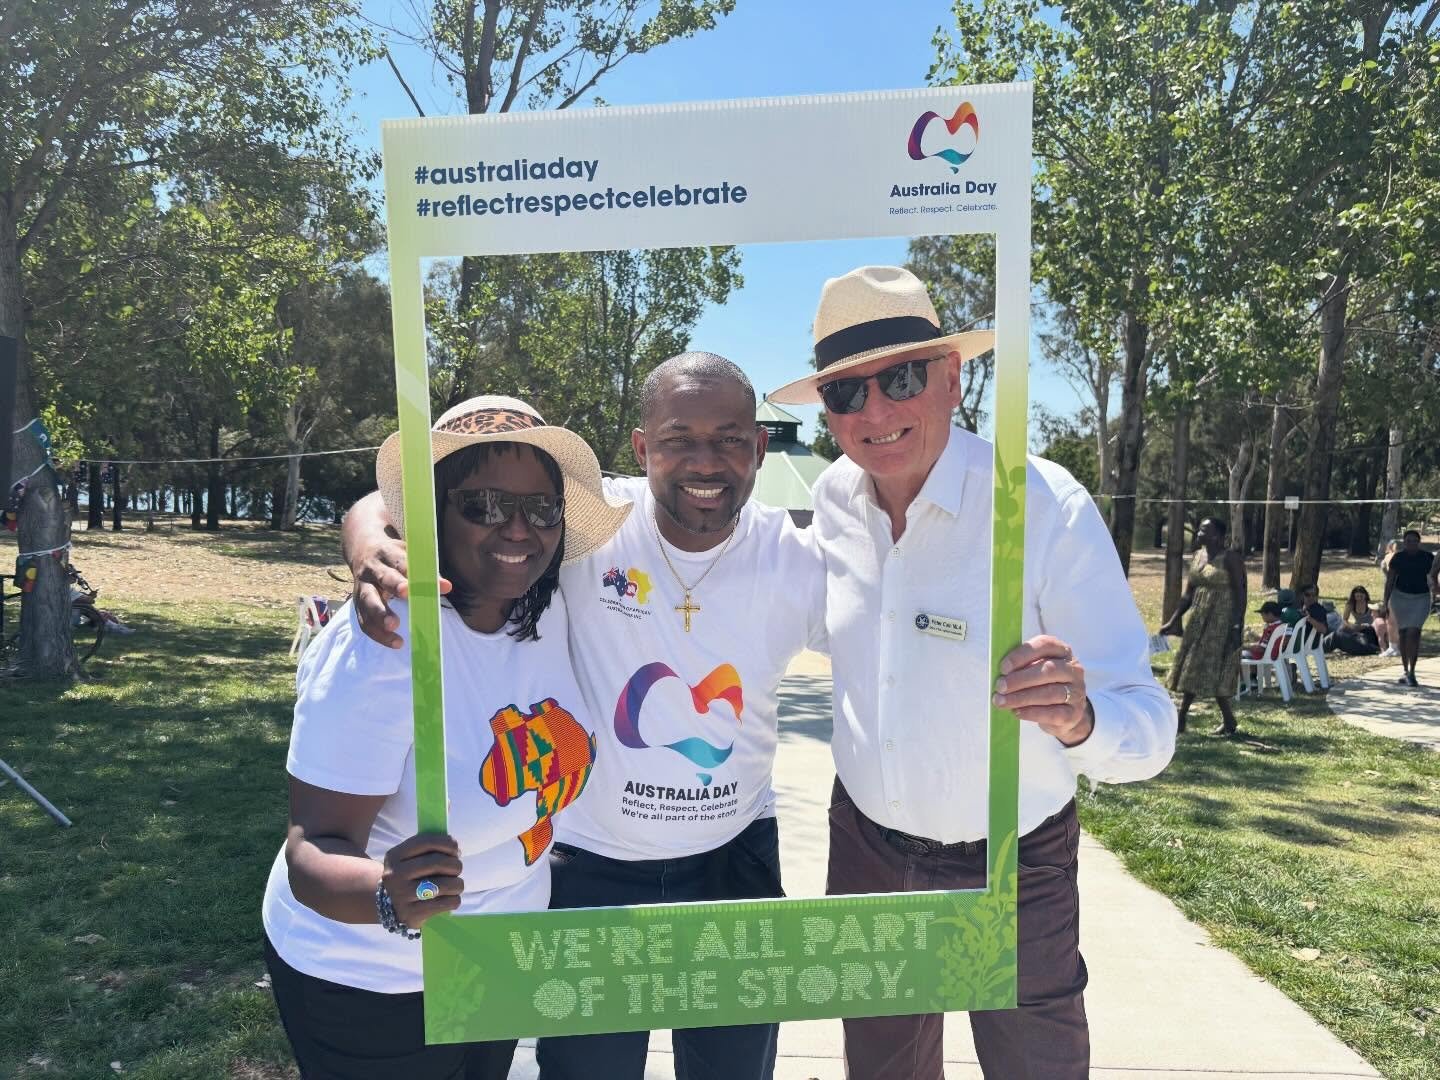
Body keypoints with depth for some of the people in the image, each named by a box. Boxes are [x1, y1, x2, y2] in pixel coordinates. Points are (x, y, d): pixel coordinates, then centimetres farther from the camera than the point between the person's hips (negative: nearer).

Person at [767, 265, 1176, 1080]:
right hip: (867, 848, 4)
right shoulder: (834, 500, -8)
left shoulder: (1050, 510, -23)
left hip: (1010, 869, -4)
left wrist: (1080, 720, -45)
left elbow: (1149, 728, -25)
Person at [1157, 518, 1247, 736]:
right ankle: (1180, 719, 13)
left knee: (1214, 671, -4)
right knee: (1191, 668, 7)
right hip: (1199, 620, 8)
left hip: (1222, 622, -8)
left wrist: (1237, 627, -20)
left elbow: (1240, 593, -14)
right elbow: (1189, 593, 14)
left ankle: (1229, 720, 10)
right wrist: (1173, 620, 9)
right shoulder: (1198, 556, 10)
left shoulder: (1231, 558, -12)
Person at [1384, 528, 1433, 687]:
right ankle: (1406, 671, 16)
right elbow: (1390, 580, 4)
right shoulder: (1398, 557, 0)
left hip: (1420, 598, -2)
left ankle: (1411, 672, -12)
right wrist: (1385, 602, 2)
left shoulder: (1427, 557, -1)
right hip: (1400, 597, 2)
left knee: (1413, 632, -14)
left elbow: (1432, 578, 7)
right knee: (1403, 633, 7)